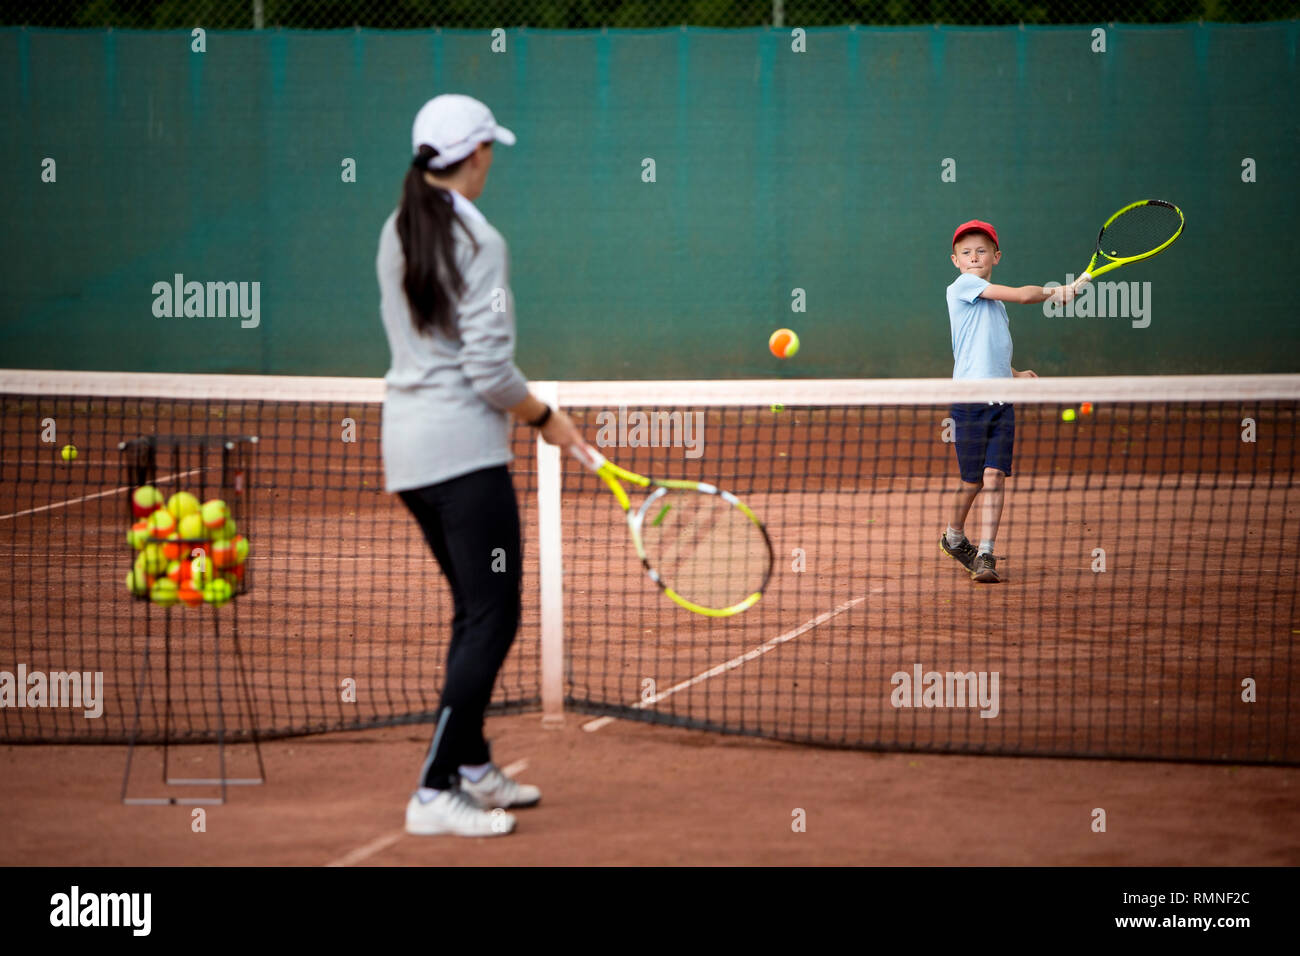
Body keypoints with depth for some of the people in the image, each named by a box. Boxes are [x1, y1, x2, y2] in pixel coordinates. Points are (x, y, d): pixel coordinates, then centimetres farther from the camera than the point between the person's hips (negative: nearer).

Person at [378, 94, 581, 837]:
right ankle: (435, 794, -11)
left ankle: (473, 767, 25)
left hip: (407, 446, 9)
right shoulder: (477, 241, -15)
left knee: (476, 610, 19)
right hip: (464, 449, -9)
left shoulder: (397, 234, 9)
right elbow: (489, 368, -18)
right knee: (493, 618, -6)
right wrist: (545, 418, -3)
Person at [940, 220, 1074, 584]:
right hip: (970, 400, -6)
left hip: (1002, 401, 6)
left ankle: (985, 555, -9)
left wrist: (1017, 374, 14)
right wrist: (1055, 291, 4)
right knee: (972, 481, 1)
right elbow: (1022, 294, -11)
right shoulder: (962, 287, -3)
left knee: (995, 475, -7)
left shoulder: (997, 304, 21)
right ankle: (954, 538, 28)